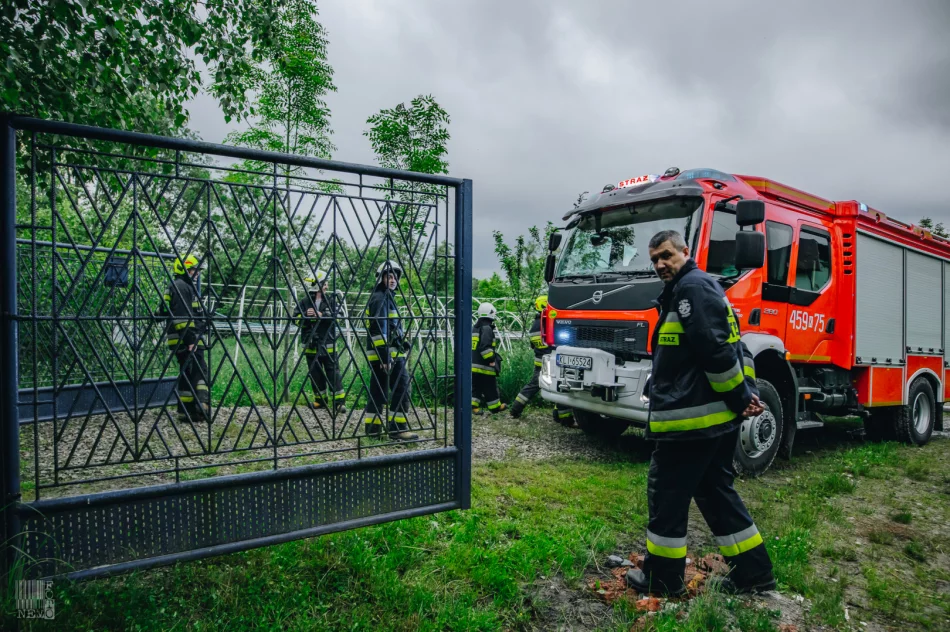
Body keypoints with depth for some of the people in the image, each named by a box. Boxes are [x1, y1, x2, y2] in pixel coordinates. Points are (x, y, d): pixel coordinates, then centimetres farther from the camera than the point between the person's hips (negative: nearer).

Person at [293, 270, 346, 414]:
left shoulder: (331, 301, 3)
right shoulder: (304, 302, 4)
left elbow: (337, 316, -9)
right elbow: (295, 319, 4)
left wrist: (322, 315, -19)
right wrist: (305, 316, -15)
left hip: (328, 345, -2)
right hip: (310, 345, 2)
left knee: (333, 373, -4)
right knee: (315, 374, 10)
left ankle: (339, 401, -2)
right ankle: (321, 400, 23)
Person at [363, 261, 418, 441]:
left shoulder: (386, 297, 22)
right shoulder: (380, 298, -10)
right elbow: (379, 329, -20)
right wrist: (385, 356, -24)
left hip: (381, 354, 10)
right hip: (387, 353, -10)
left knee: (378, 391, 11)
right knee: (401, 388, -8)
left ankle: (372, 427, 16)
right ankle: (398, 429, -6)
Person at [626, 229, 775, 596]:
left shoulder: (692, 287, -13)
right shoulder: (692, 290, 19)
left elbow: (715, 350, -22)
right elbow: (733, 346, 18)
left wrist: (739, 397, -13)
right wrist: (746, 392, 8)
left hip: (690, 417, -11)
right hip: (718, 418, 11)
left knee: (667, 494, 2)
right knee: (716, 493, 18)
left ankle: (662, 577, 16)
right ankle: (754, 573, 26)